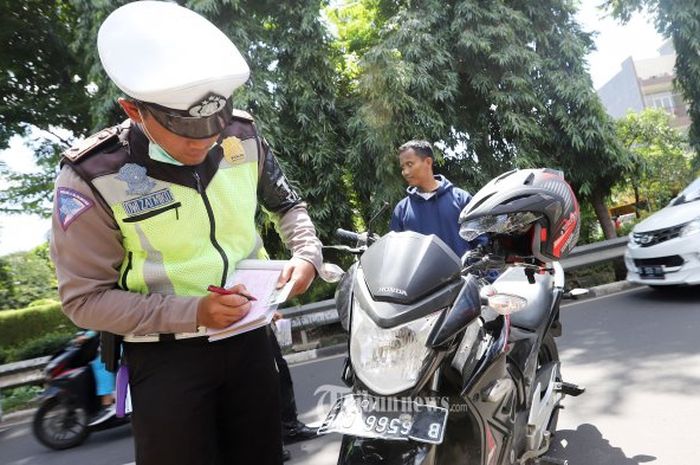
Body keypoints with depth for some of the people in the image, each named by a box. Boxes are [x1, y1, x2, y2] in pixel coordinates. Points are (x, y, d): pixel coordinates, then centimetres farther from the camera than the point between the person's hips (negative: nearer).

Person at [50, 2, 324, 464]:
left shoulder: (243, 135, -5)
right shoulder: (92, 177, -16)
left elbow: (286, 203, 12)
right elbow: (85, 297, -12)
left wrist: (306, 253, -8)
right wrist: (192, 312, -22)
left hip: (249, 337, 4)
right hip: (166, 356, -3)